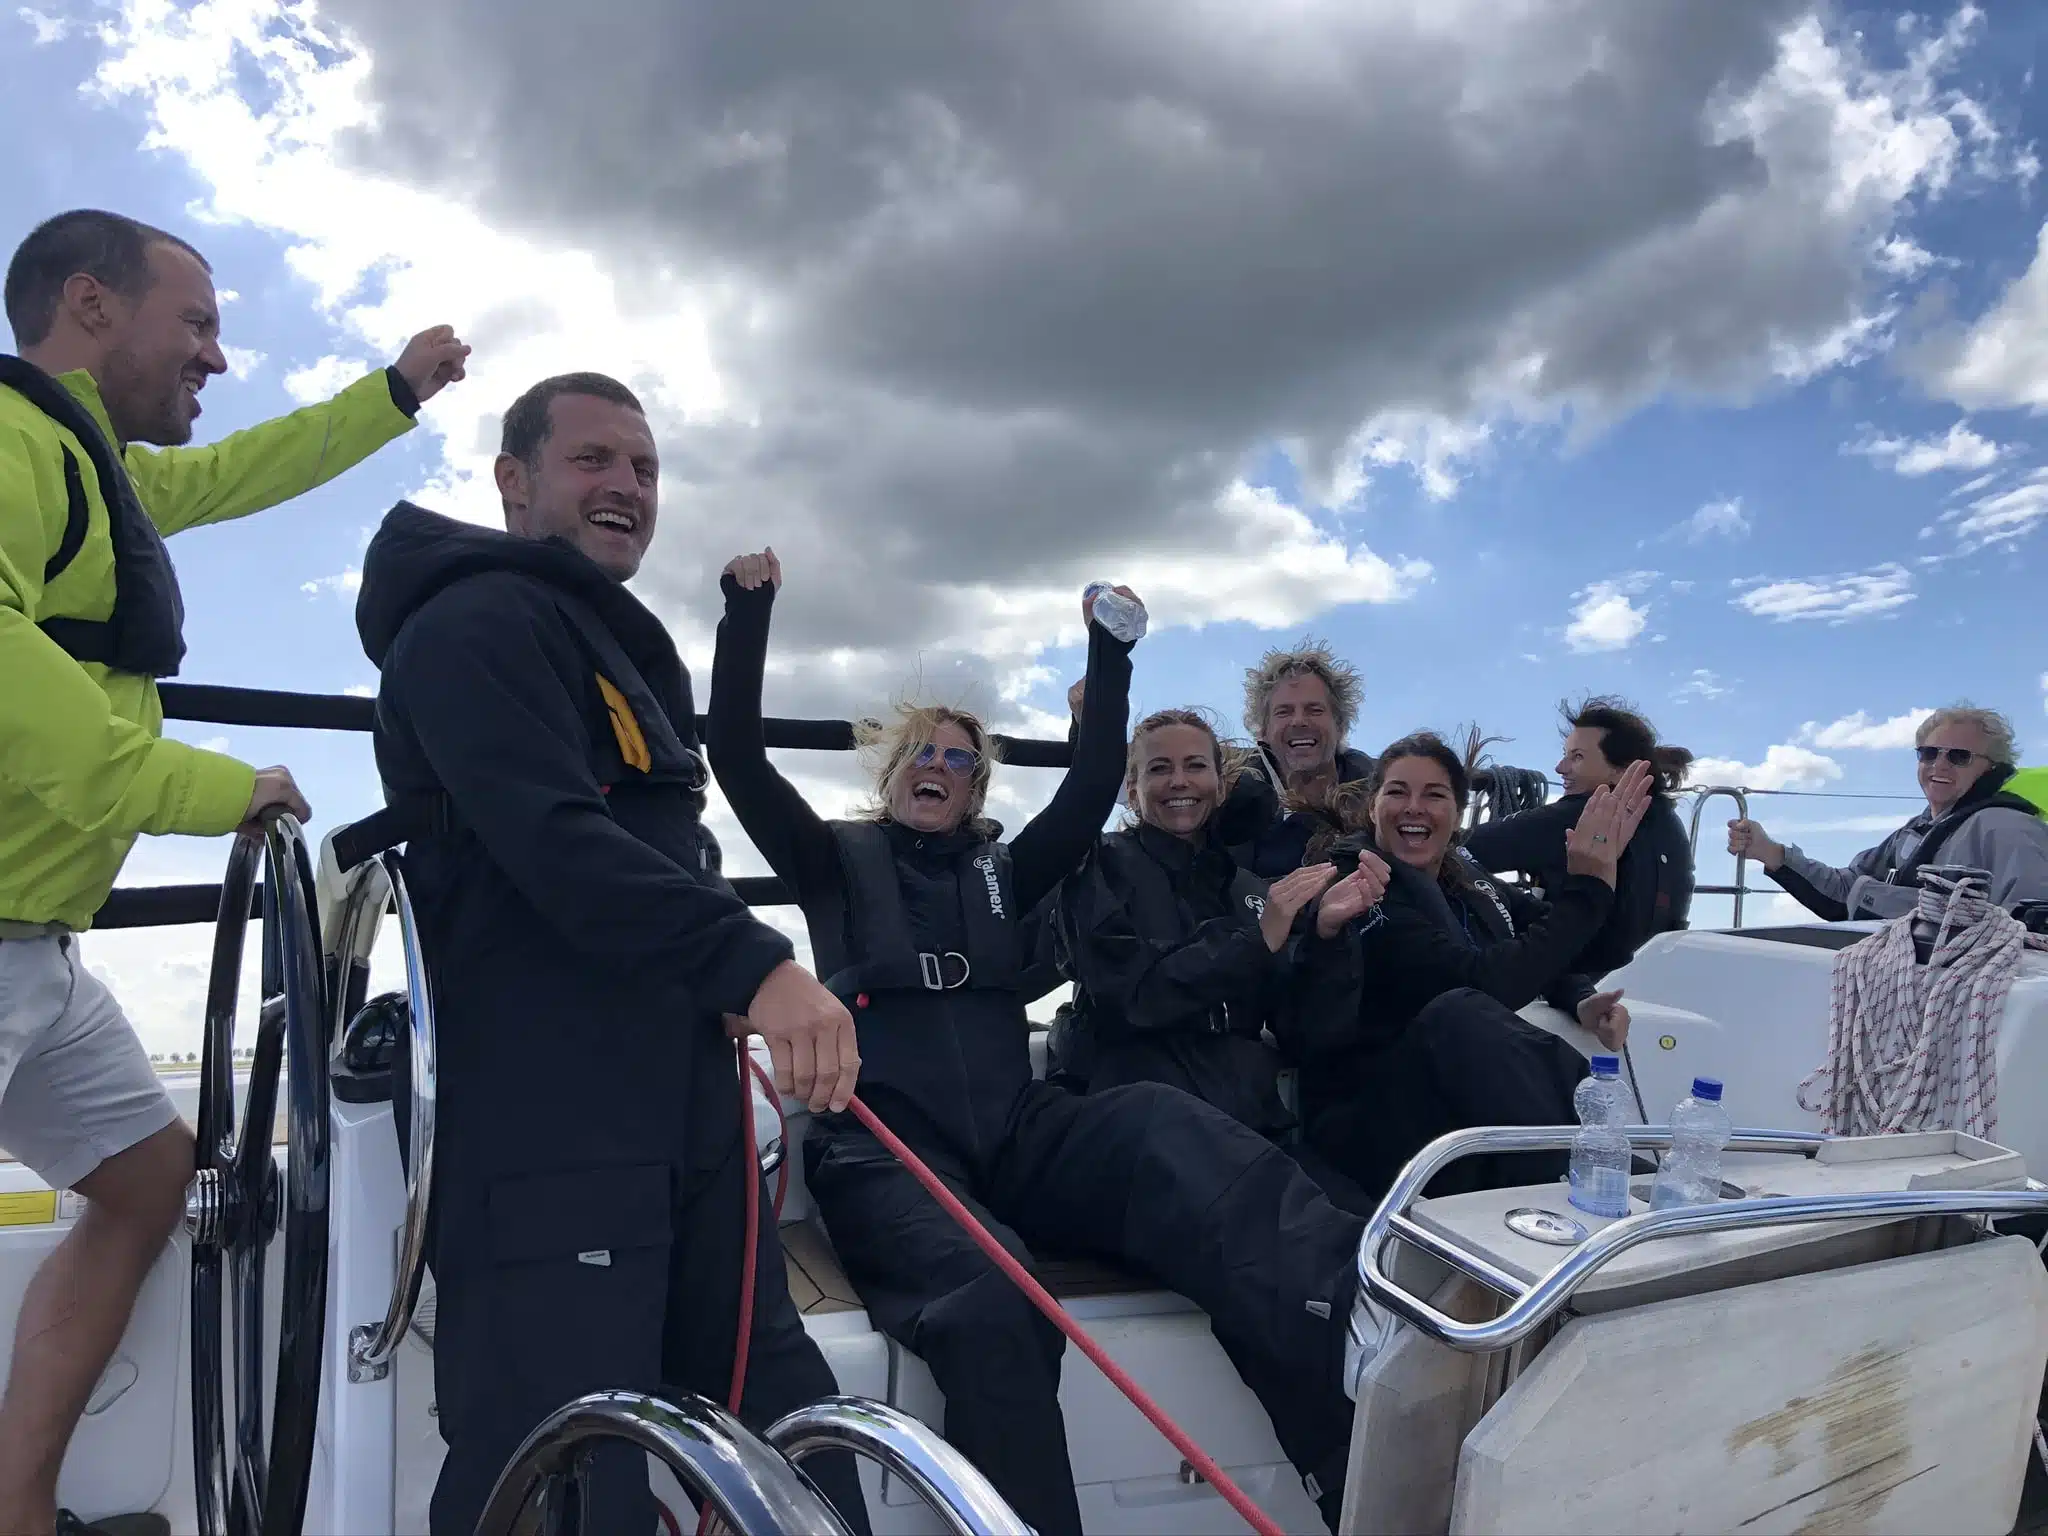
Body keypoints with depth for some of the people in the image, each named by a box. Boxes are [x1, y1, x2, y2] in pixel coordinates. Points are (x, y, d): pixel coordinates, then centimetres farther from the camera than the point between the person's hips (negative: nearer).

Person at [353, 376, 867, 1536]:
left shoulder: (626, 647, 25)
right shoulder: (478, 623, -7)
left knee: (788, 1430, 14)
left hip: (683, 1105, 10)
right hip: (543, 1129, -10)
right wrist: (751, 963, -31)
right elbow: (551, 837, -23)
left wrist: (738, 999, 19)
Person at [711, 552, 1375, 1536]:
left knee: (1169, 1132, -33)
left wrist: (1109, 650, 13)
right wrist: (749, 612, 1)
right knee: (985, 1295, -39)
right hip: (883, 1143, -2)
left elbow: (1094, 788, 18)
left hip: (1012, 1134, 2)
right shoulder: (839, 859, 17)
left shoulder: (1001, 871, 25)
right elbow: (736, 755, 7)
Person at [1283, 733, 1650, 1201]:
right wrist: (1586, 886, -21)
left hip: (1480, 1100, 6)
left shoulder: (1467, 880, 13)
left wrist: (1584, 999, -7)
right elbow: (1485, 985, -22)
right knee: (1459, 1014, -36)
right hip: (1366, 1119, -6)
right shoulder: (1357, 890, -11)